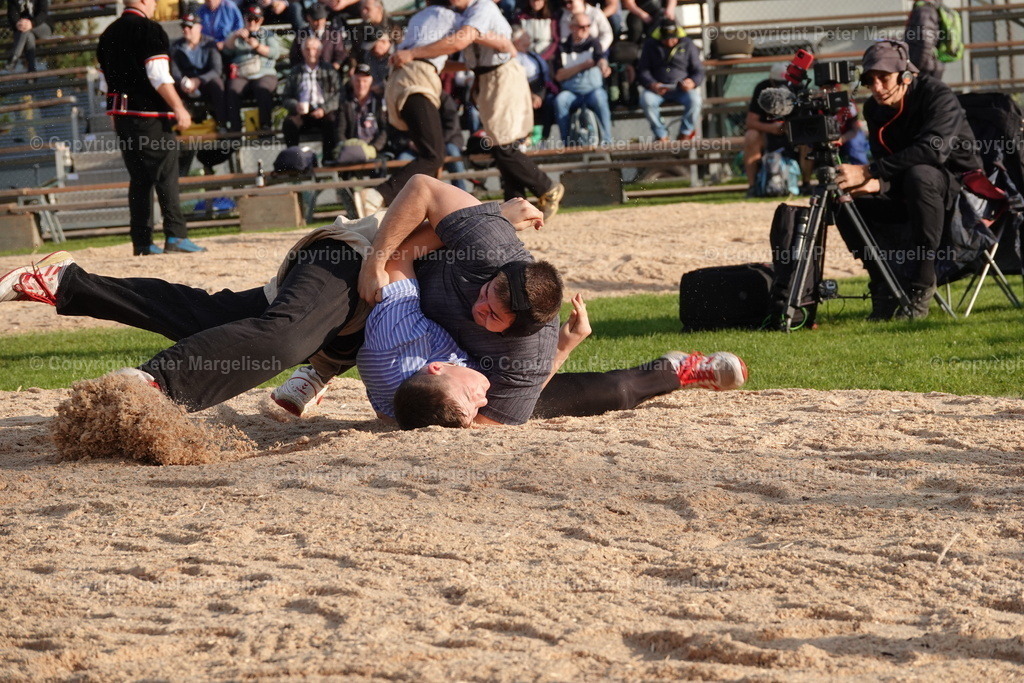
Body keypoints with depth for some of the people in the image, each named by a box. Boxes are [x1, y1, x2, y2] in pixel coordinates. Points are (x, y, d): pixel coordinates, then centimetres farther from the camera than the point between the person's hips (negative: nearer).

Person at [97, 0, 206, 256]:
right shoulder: (149, 29, -9)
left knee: (138, 178, 10)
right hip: (149, 113, -7)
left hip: (121, 114, 7)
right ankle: (175, 235, -13)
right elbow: (158, 76, -17)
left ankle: (141, 242, 7)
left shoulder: (108, 34, 14)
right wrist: (178, 108, -16)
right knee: (166, 174, -7)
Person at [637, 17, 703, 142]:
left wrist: (693, 82, -20)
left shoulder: (687, 45, 3)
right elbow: (642, 70, 4)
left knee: (694, 100, -32)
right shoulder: (651, 45, 5)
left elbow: (699, 71, 4)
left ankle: (686, 133, -5)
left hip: (682, 88, 0)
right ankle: (661, 135, -14)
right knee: (646, 100, -32)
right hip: (657, 88, 0)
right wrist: (651, 84, -18)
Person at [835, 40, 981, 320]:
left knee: (919, 176, -39)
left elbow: (933, 149, -35)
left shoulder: (937, 95, -18)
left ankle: (920, 286, -32)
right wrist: (875, 184, -26)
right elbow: (887, 166, 1)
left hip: (958, 184, -6)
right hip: (907, 193, 6)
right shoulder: (875, 109, 2)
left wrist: (868, 171, -40)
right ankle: (885, 285, -9)